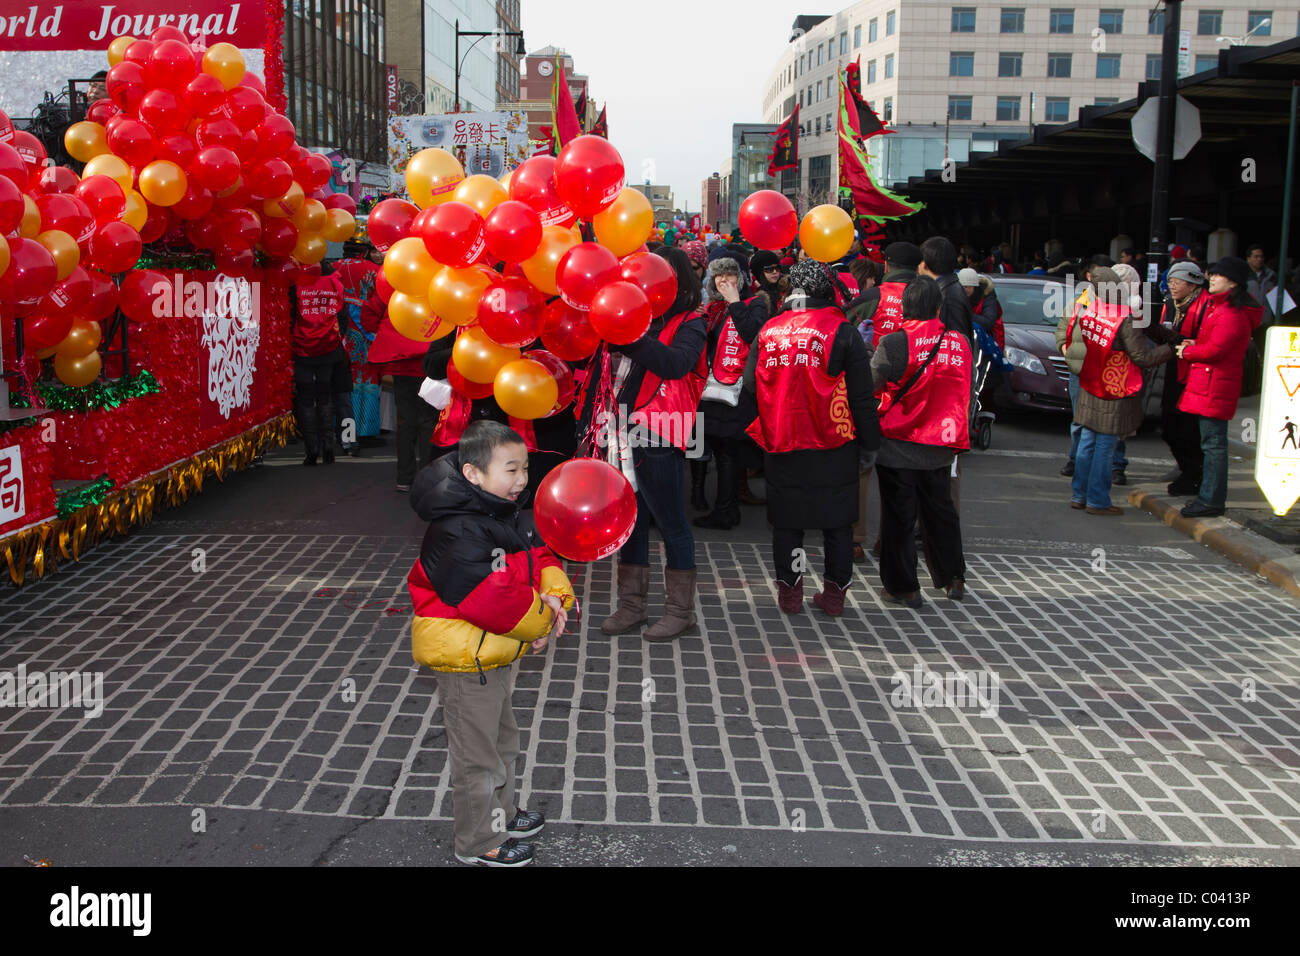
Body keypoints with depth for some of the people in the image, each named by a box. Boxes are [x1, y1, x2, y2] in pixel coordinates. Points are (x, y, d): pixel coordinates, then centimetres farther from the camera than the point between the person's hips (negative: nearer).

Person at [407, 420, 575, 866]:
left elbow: (541, 557, 9)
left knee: (502, 739, 27)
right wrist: (540, 621, -20)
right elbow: (490, 597, -33)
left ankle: (502, 812, 47)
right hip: (466, 661, -10)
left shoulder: (512, 517, 3)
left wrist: (555, 597, -12)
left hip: (498, 653, 10)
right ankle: (479, 842, 22)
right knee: (477, 753, 6)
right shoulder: (456, 534, -28)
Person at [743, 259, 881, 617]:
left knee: (787, 520, 13)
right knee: (837, 521, 11)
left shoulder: (768, 331, 1)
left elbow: (750, 386, 6)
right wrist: (869, 444, 4)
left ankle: (789, 591, 18)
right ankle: (834, 592, 17)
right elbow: (862, 397, -5)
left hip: (781, 445, 2)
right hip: (834, 448, -2)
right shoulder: (843, 332, -7)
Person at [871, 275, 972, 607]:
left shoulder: (894, 343, -15)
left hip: (898, 446, -4)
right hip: (940, 447, 4)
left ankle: (902, 587, 13)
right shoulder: (960, 343, -1)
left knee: (898, 517, 6)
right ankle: (953, 579, 29)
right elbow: (964, 395, 9)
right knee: (940, 511, 19)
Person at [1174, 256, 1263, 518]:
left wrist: (1187, 351, -5)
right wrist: (1194, 346, 5)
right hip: (1209, 385, 11)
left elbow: (1214, 350, -22)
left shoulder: (1232, 315, -18)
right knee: (1212, 442, 15)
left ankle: (1211, 500, -2)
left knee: (1213, 443, -6)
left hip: (1215, 386, -11)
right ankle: (1209, 495, 23)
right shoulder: (1220, 307, 16)